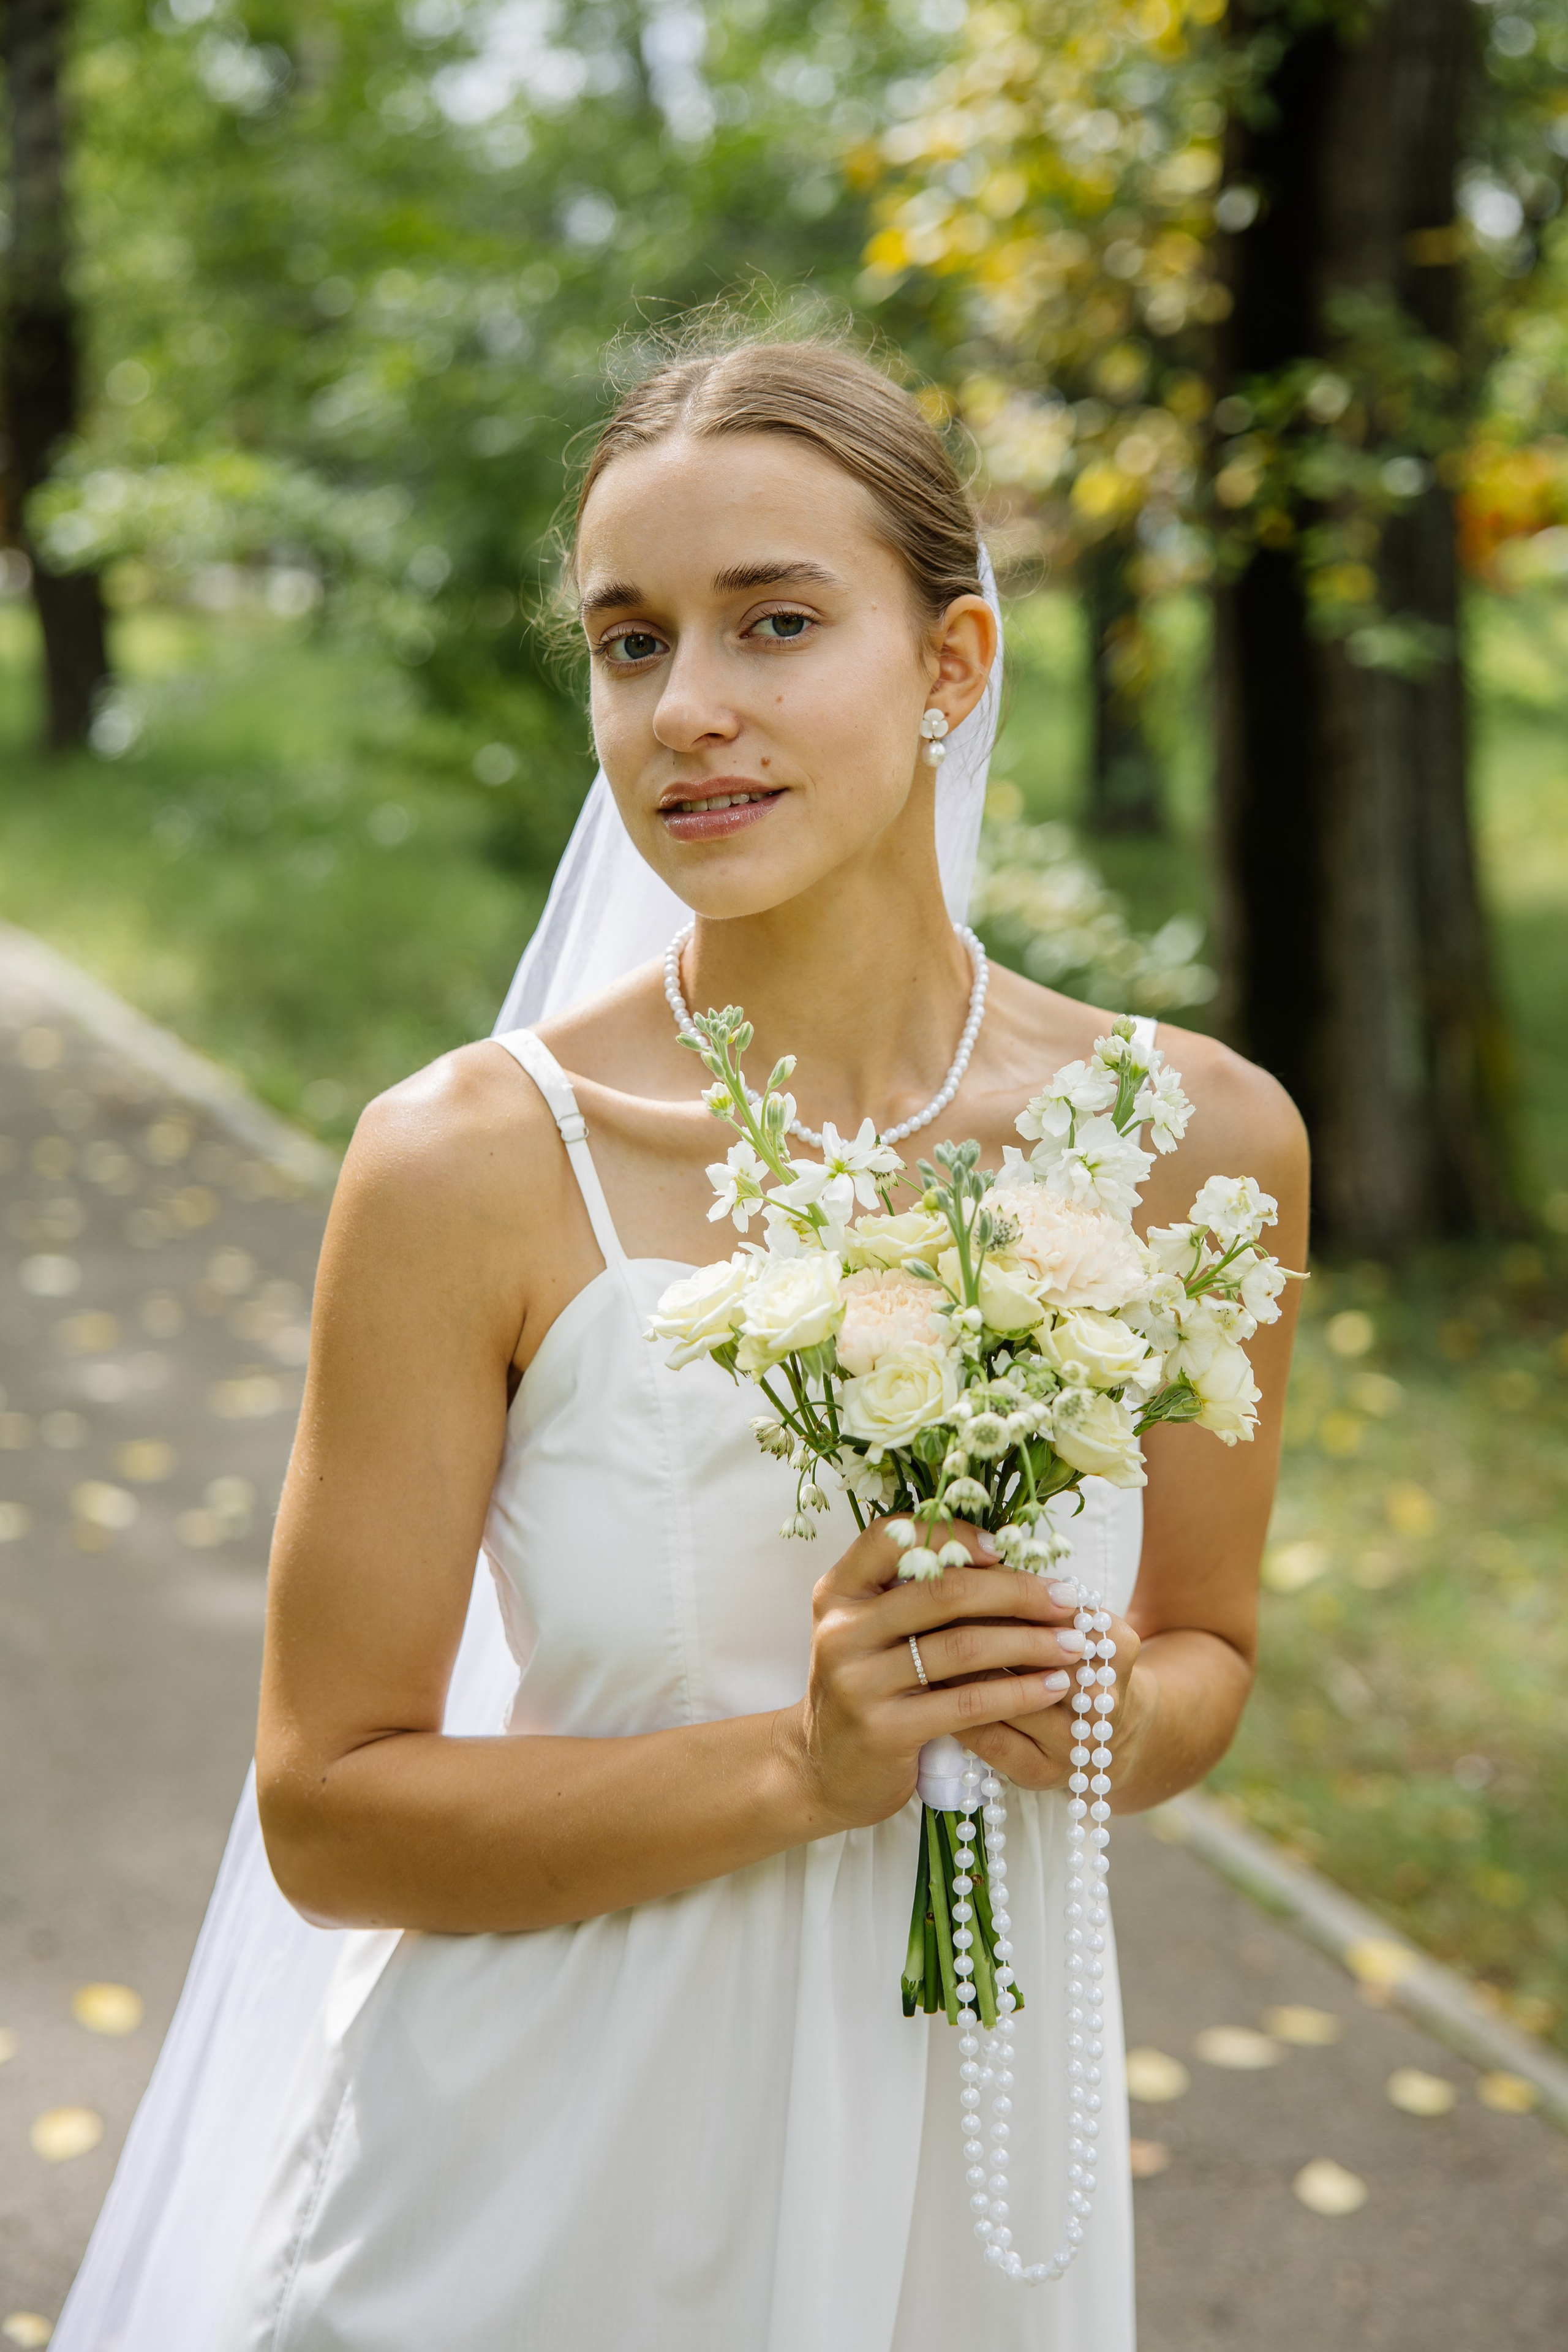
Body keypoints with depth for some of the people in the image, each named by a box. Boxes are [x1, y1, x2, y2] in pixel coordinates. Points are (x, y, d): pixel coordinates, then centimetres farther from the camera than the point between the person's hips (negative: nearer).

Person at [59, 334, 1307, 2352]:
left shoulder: (1194, 1142, -9)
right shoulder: (469, 1167, -18)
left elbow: (1203, 1644, 5)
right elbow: (327, 1816, -13)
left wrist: (1090, 1713, -17)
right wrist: (801, 1765, -24)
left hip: (956, 2158, 3)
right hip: (527, 2189, -2)